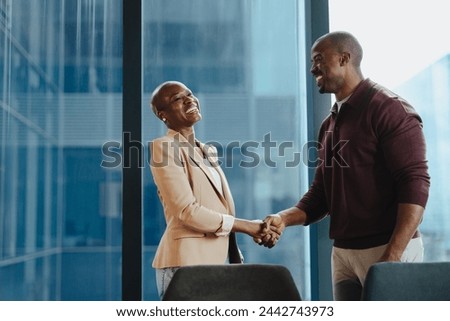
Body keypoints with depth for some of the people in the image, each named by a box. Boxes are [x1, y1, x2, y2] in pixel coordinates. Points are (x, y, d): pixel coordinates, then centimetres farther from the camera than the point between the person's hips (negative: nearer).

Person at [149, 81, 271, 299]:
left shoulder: (207, 150, 18)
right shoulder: (164, 148, -7)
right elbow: (187, 212, -15)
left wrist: (236, 260, 11)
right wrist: (246, 226, -9)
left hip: (216, 261, 7)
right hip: (186, 263, -7)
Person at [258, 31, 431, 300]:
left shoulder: (389, 109, -8)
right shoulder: (330, 124, 15)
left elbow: (415, 184, -16)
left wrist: (393, 255, -24)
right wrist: (285, 218, -3)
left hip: (387, 249, -7)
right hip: (343, 252, 7)